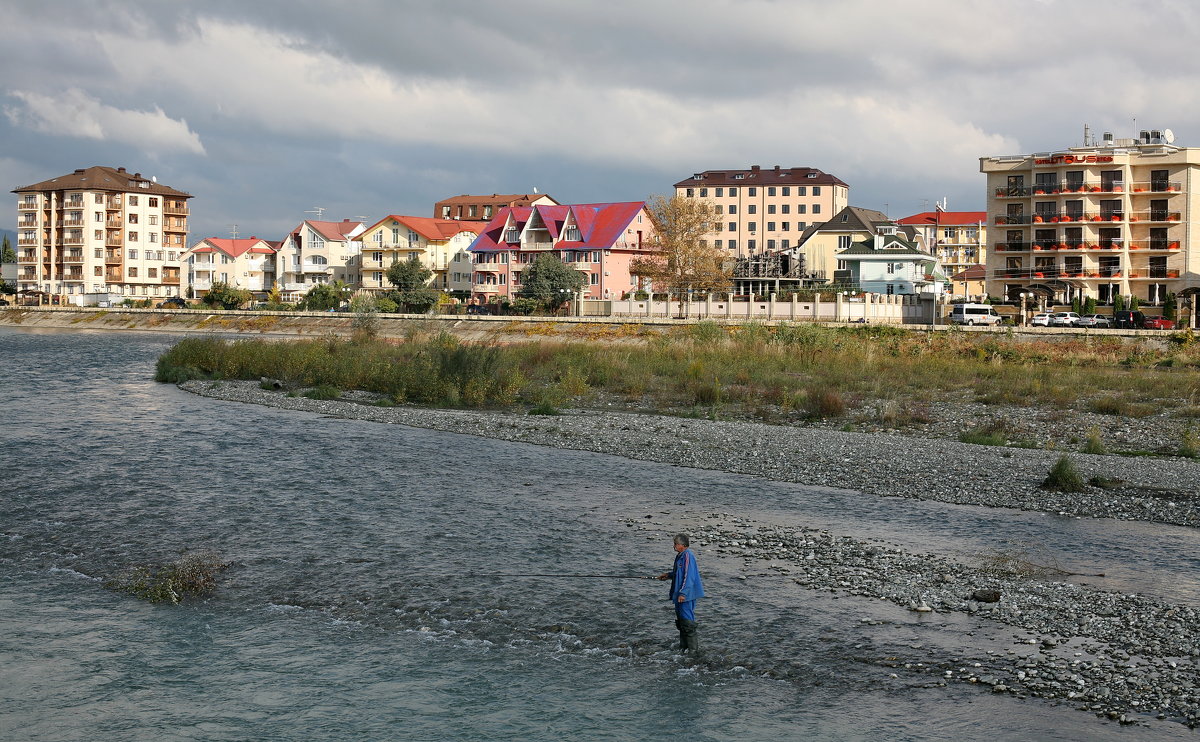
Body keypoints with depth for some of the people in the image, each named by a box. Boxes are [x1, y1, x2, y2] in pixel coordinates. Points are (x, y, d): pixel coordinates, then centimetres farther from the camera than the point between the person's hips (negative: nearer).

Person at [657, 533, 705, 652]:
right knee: (680, 619, 16)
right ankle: (684, 645, 25)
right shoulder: (680, 555, 12)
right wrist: (668, 575, 15)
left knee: (687, 620, -5)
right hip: (679, 594, 10)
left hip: (686, 594, -10)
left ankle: (692, 646, 4)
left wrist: (683, 593, -24)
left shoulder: (688, 556, -19)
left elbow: (689, 576, -23)